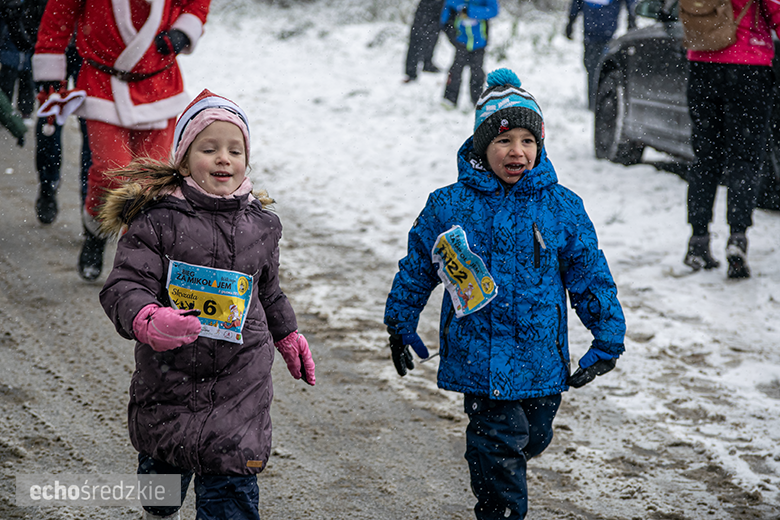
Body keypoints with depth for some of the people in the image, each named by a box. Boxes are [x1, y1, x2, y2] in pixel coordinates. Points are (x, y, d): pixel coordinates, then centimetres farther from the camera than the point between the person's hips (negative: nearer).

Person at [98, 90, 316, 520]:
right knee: (163, 465, 19)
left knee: (233, 485, -5)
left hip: (241, 385, 2)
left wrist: (287, 336, 31)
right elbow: (124, 286, -17)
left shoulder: (259, 225, 4)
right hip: (169, 379, -2)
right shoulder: (157, 218, -12)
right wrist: (149, 321, -37)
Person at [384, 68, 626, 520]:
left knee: (532, 439, 18)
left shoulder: (562, 207, -2)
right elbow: (417, 266, 9)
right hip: (481, 360, -2)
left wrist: (609, 338, 5)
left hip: (542, 360, 3)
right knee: (499, 446, -5)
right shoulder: (449, 206, -4)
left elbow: (591, 274, 5)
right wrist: (401, 325, 15)